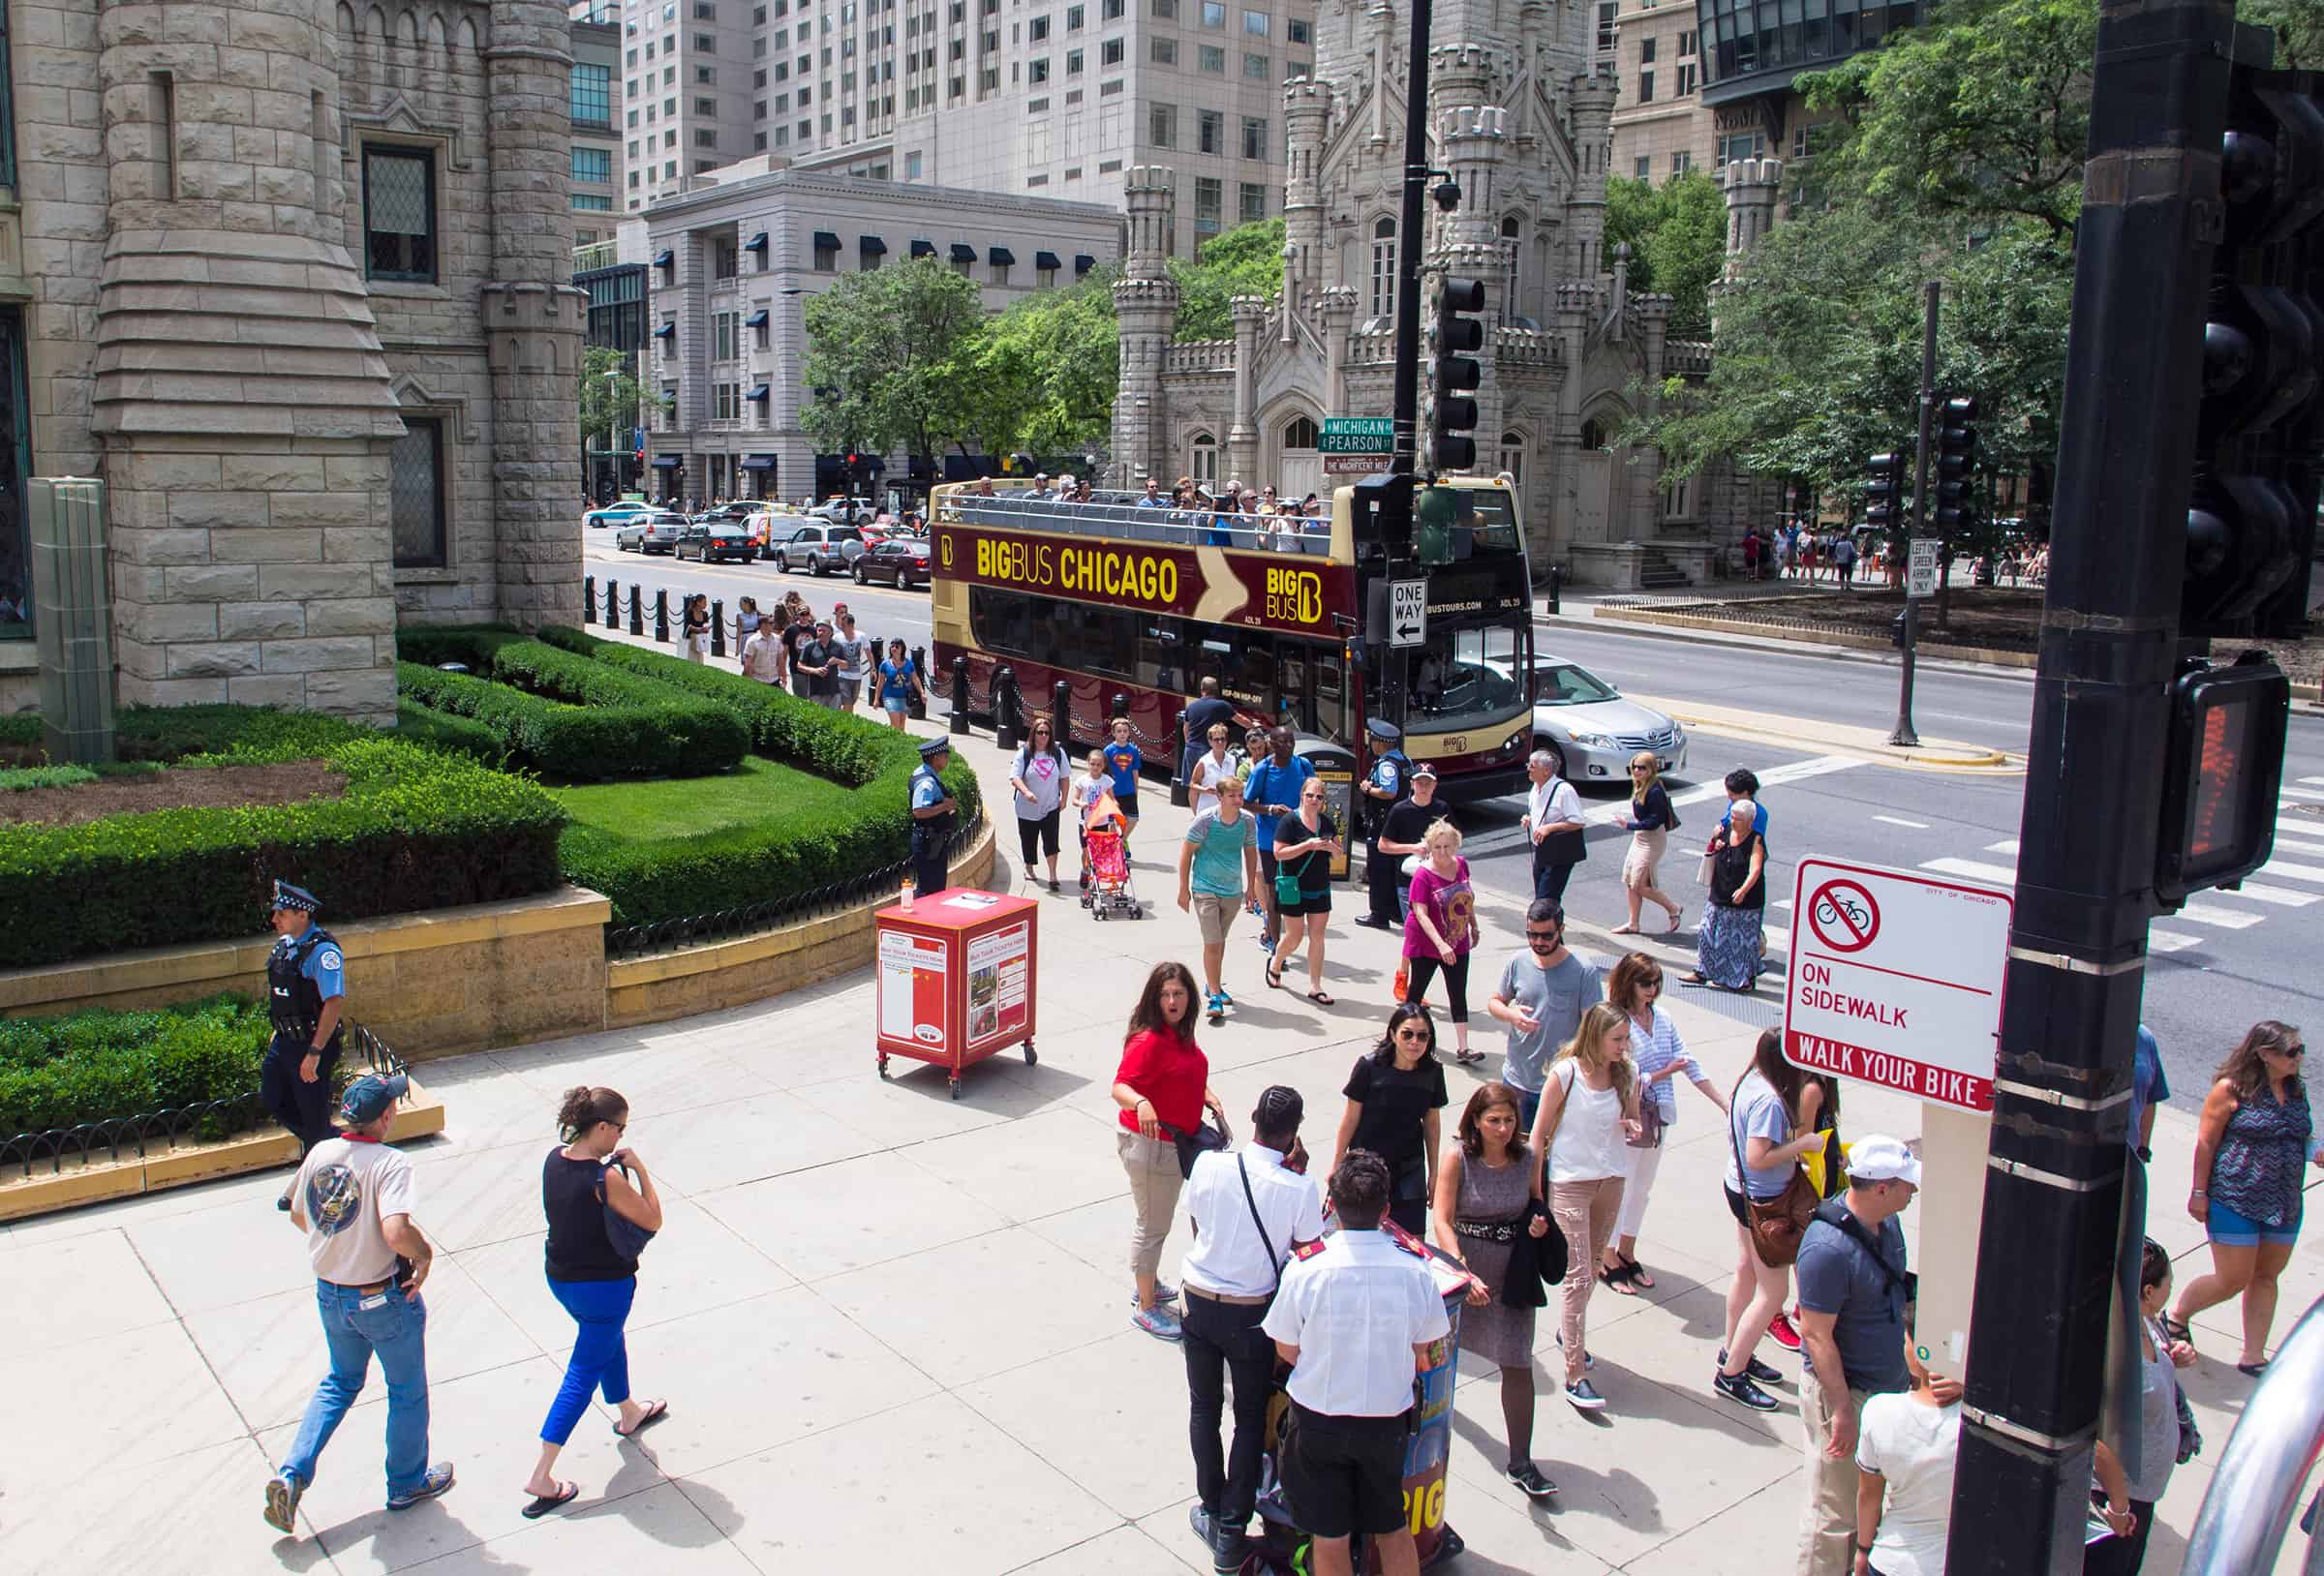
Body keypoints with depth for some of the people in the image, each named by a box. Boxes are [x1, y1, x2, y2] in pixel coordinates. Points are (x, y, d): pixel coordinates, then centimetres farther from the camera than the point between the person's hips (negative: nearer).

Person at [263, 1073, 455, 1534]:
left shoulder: (320, 1153, -6)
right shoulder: (390, 1163, -25)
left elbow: (298, 1215, 8)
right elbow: (396, 1232, -36)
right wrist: (425, 1254, -17)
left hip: (330, 1294, 6)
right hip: (385, 1298, -6)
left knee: (340, 1382, 28)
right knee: (407, 1392, 16)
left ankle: (292, 1475, 18)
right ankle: (407, 1484, 32)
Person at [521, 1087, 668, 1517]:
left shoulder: (554, 1160, -6)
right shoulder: (606, 1178, -28)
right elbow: (653, 1220, -18)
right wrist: (639, 1169, -12)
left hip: (560, 1277, 8)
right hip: (604, 1285, -8)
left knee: (609, 1339, 31)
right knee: (583, 1373, 4)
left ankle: (629, 1413, 55)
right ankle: (541, 1477, 6)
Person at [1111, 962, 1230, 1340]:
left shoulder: (1181, 1035, 5)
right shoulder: (1148, 1041, -25)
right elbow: (1120, 1087, -33)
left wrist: (1211, 1099, 7)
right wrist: (1141, 1103, -53)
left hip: (1176, 1142, 9)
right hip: (1151, 1145, -9)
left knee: (1156, 1221, 25)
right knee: (1153, 1227, 3)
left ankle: (1150, 1285, 44)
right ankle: (1145, 1308, 17)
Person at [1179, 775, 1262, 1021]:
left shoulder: (1248, 821, -4)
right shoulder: (1206, 820, -15)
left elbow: (1251, 852, 12)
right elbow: (1186, 852, -7)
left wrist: (1250, 888, 14)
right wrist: (1184, 889, -6)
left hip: (1233, 891, 4)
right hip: (1205, 890, -4)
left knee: (1220, 941, 17)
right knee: (1212, 943, -10)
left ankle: (1212, 985, 34)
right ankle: (1214, 996, -6)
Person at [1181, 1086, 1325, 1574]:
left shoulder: (1208, 1164, -13)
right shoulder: (1298, 1188, -21)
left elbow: (1196, 1226, 1)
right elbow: (1307, 1255, -7)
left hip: (1199, 1303, 2)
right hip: (1252, 1315, -2)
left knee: (1204, 1407, 22)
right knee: (1251, 1419, 15)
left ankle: (1212, 1511, 31)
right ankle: (1232, 1534, 17)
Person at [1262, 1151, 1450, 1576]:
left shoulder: (1306, 1268, -20)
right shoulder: (1415, 1269, -14)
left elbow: (1287, 1351, -7)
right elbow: (1421, 1353, -2)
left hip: (1318, 1419, -1)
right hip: (1387, 1418, 2)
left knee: (1330, 1537, 15)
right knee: (1393, 1531, 22)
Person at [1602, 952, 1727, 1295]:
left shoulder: (1662, 1018, 2)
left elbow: (1690, 1065, 3)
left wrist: (1726, 1103, 0)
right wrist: (1665, 1073, -15)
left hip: (1657, 1118, 7)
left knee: (1642, 1188, 18)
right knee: (1620, 1189, 6)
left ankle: (1627, 1254, 35)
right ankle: (1608, 1260, 22)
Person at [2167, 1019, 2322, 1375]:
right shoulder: (2232, 1089, -13)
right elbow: (2206, 1142, -10)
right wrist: (2199, 1192, -11)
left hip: (2284, 1205, 6)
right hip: (2235, 1200, -6)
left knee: (2265, 1279, 11)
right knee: (2233, 1280, -3)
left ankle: (2253, 1357, 20)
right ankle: (2177, 1316, 22)